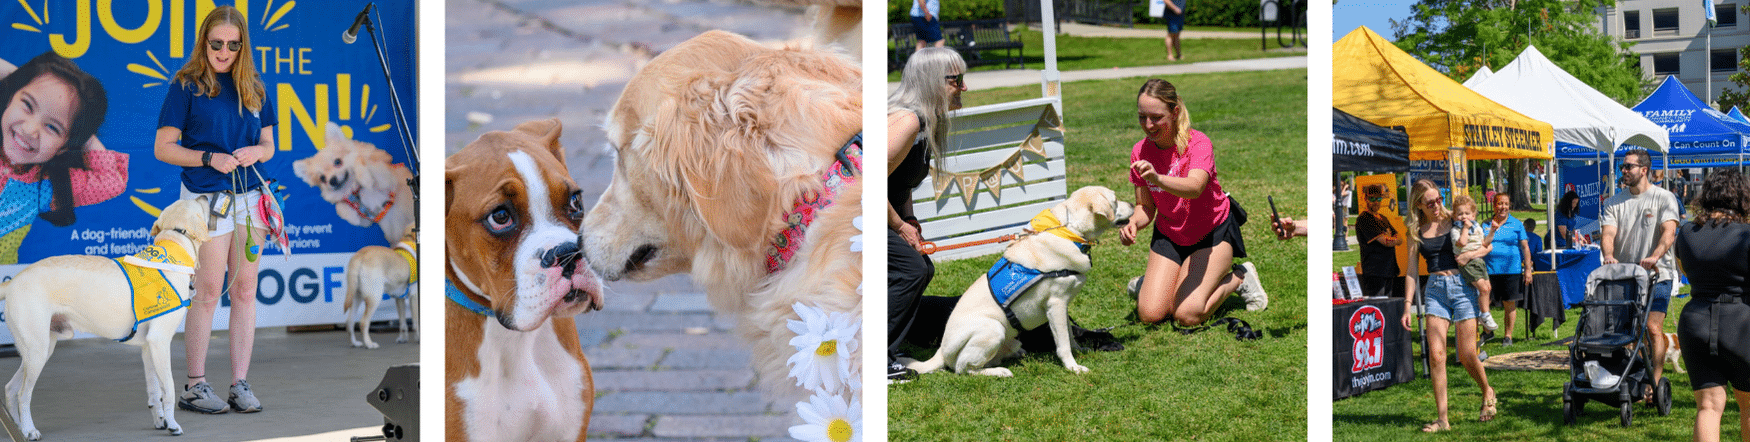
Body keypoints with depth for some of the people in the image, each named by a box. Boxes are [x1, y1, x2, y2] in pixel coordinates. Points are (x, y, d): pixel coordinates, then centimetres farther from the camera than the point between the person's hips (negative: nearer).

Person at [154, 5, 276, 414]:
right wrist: (209, 158, -16)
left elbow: (269, 146, 15)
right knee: (209, 293, -3)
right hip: (206, 197, -4)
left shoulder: (254, 88, 11)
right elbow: (163, 148, -4)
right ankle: (194, 386, 6)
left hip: (249, 195, 5)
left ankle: (240, 384, 10)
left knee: (245, 291, 5)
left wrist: (255, 152, -7)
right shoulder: (186, 85, -2)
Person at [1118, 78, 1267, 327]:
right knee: (1150, 315, -12)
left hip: (1213, 231, -4)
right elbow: (1146, 207, -2)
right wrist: (1133, 224, -26)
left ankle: (1239, 278, 7)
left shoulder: (1198, 143, -25)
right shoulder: (1140, 152, -10)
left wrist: (1157, 179, -64)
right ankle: (1151, 282, 22)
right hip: (1169, 236, 4)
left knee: (1188, 316, -19)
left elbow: (1194, 187, -45)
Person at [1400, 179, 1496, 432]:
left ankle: (1488, 393, 29)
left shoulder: (1454, 221, 3)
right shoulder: (1416, 232, 9)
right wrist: (1408, 305, 3)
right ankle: (1442, 419, -5)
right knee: (1436, 354, -9)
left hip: (1462, 286, -2)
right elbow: (1412, 270, 10)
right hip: (1435, 290, 2)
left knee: (1467, 356, -3)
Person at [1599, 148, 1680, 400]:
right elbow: (1608, 232, -2)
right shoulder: (1613, 202, 11)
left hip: (1656, 275, -4)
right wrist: (1608, 255, -24)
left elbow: (1669, 232, -13)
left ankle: (1655, 383, -5)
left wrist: (1654, 257, -31)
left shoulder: (1664, 198, 0)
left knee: (1653, 328, -10)